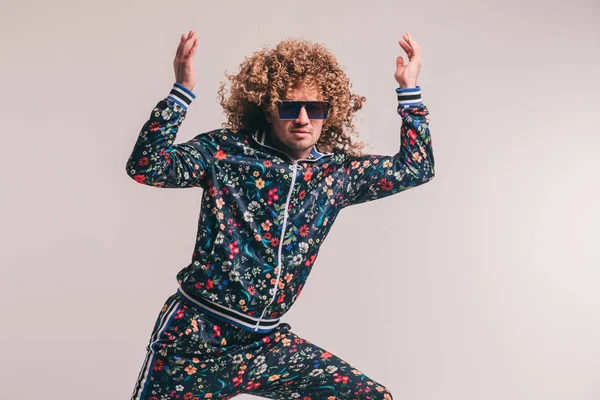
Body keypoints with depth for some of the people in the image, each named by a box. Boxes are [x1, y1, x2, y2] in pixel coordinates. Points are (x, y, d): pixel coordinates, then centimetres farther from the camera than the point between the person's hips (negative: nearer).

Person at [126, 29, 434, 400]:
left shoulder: (337, 172, 4)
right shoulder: (226, 150, -7)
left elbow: (416, 167, 10)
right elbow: (146, 166, -18)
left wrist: (409, 89, 3)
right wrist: (182, 90, -26)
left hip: (264, 341, 4)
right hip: (195, 333, -4)